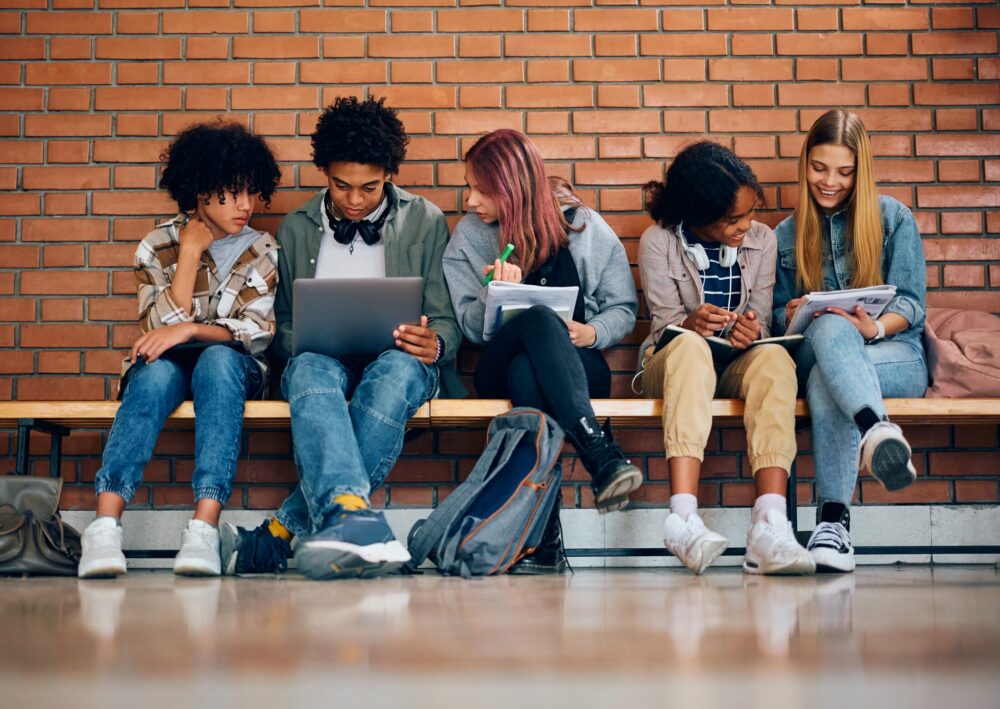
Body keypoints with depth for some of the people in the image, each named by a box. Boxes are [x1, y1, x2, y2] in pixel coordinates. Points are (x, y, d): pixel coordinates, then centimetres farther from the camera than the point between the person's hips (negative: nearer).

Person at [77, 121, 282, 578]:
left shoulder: (262, 253, 6)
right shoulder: (159, 246, 6)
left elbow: (258, 332, -7)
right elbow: (161, 329, -6)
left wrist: (191, 330, -23)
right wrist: (190, 252, -7)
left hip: (232, 367, 0)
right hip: (167, 365, 0)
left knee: (217, 359, -37)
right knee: (157, 371, -37)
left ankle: (204, 529, -52)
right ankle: (105, 527, -52)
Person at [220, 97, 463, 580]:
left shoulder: (426, 222, 13)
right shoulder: (297, 229, 17)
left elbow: (447, 322, 10)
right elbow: (283, 326, 19)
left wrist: (434, 344, -16)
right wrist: (296, 344, -7)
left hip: (397, 361, -1)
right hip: (321, 360, 1)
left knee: (395, 372, -39)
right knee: (309, 369, -38)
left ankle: (277, 537, -43)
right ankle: (351, 518, -65)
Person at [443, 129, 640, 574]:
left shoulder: (585, 228, 7)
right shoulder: (468, 237, 10)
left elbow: (623, 309, 10)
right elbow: (472, 327, 3)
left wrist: (593, 333, -12)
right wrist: (495, 294, -18)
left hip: (579, 367, 0)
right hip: (500, 370, 0)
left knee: (525, 369, -40)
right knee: (538, 318, -37)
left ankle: (544, 535, -51)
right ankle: (601, 455, -53)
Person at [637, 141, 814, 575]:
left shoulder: (762, 240, 4)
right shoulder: (659, 241, -5)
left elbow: (760, 323, 3)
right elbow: (665, 326, -8)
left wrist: (752, 331, -23)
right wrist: (690, 323, -32)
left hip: (737, 367, 2)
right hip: (671, 364, -2)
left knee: (774, 358, -34)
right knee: (690, 346, -39)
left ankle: (770, 528, -50)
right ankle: (683, 516, -53)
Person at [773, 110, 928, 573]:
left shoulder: (893, 218, 8)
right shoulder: (788, 234, 18)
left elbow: (911, 304, 1)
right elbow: (780, 313, 18)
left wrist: (876, 327, -22)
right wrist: (793, 317, -9)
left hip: (897, 353, -1)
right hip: (816, 354, 2)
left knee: (825, 381, -40)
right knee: (830, 327, -40)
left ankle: (834, 519, -54)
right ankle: (876, 430, -66)